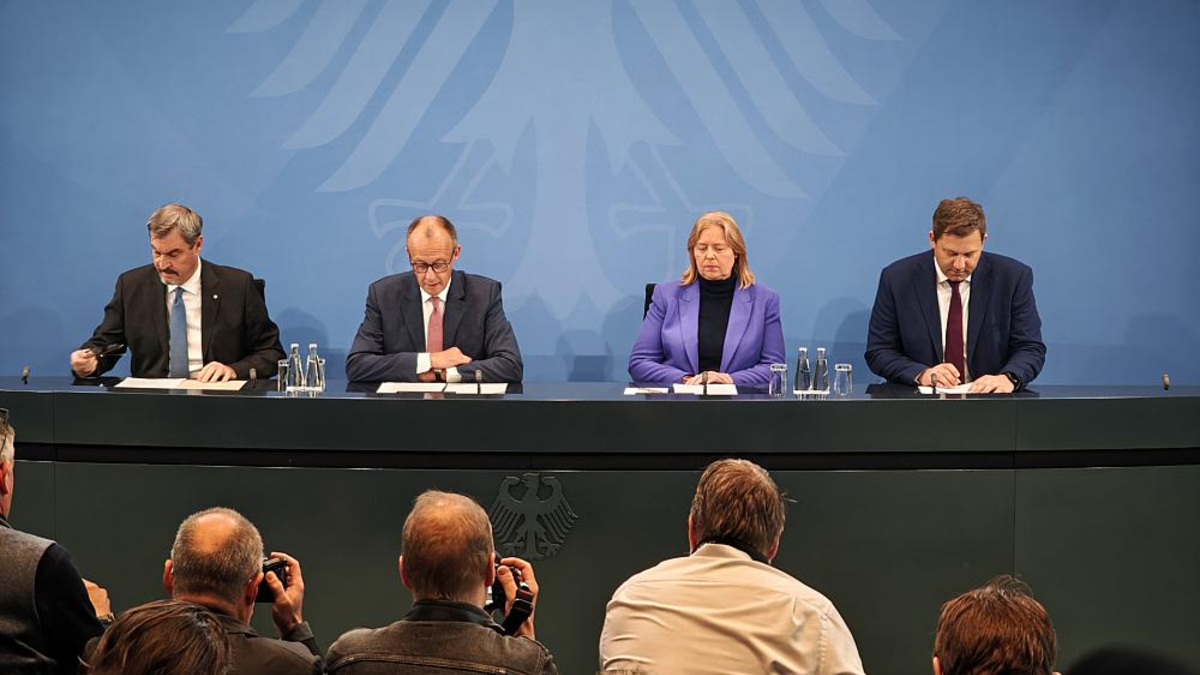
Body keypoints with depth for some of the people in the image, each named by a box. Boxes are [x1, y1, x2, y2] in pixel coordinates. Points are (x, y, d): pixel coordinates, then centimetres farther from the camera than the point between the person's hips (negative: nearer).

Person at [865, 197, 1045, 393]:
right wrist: (921, 374, -18)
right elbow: (878, 351, 0)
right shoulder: (897, 279, -3)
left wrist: (1009, 377, -22)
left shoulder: (1013, 277, -2)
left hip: (990, 401, 1)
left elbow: (1031, 348, 0)